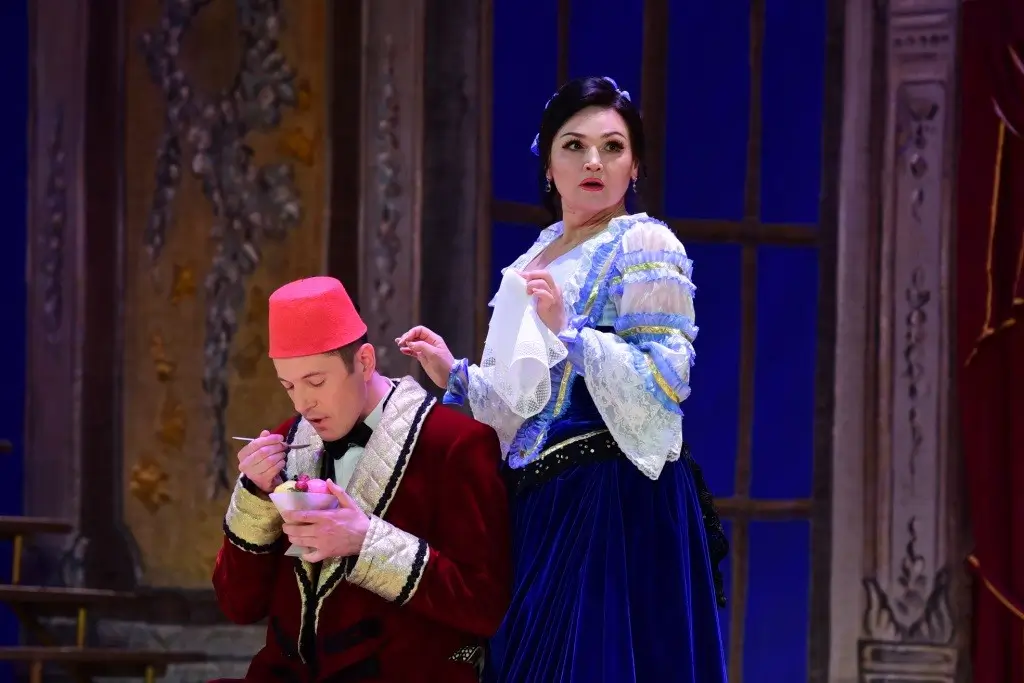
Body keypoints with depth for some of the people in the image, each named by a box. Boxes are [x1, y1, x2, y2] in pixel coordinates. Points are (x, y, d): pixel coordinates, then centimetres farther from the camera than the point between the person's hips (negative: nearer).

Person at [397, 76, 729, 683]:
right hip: (540, 507, 7)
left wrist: (566, 332, -22)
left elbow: (665, 380, -16)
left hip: (617, 511, -7)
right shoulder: (533, 261, 18)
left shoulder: (644, 245, -4)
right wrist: (456, 376, 11)